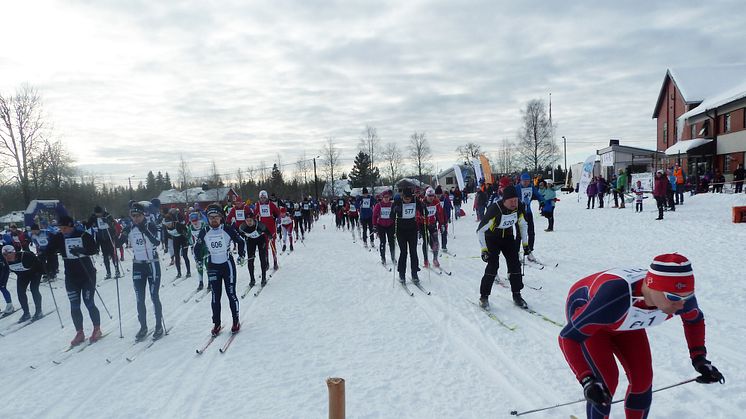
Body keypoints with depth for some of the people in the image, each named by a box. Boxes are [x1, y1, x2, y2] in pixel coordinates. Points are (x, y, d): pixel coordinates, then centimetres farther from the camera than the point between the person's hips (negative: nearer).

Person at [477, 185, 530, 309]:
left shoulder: (519, 207, -16)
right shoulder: (494, 209, -32)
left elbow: (523, 225, 4)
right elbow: (480, 230, -27)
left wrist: (525, 244, 3)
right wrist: (484, 249, -30)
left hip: (508, 237, 5)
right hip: (492, 237, -5)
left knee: (515, 264, -2)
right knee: (493, 265, -16)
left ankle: (516, 295, 12)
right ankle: (484, 297, -3)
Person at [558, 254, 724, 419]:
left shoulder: (680, 294, -29)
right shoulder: (615, 297, -46)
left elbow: (694, 318, -2)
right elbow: (568, 337, -37)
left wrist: (699, 358, -12)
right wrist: (587, 381, -46)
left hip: (622, 318, 5)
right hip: (583, 310, -5)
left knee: (642, 378, -1)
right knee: (606, 380, -14)